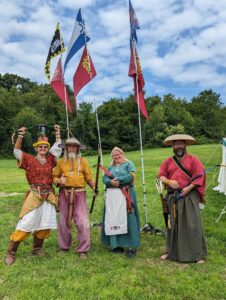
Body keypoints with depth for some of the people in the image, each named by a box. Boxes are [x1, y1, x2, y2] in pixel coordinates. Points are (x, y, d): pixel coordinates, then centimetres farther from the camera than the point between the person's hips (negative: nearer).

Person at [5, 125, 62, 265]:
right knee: (26, 223, -3)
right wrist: (21, 135, -15)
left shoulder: (50, 159, 8)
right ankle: (11, 252, 10)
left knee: (45, 224, 9)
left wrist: (58, 132, 13)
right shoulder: (30, 159, -1)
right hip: (34, 196, -4)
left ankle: (37, 248, 28)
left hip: (49, 196, 4)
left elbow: (58, 146, 14)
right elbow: (17, 151, -7)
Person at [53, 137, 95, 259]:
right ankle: (64, 247, 30)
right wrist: (58, 181, -11)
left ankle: (83, 250, 8)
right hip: (64, 193, 2)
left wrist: (94, 186, -13)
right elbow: (54, 176, 11)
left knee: (83, 222, -7)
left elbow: (89, 177, 5)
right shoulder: (61, 162, 9)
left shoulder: (83, 161, 7)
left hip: (79, 193, -2)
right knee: (64, 221, 12)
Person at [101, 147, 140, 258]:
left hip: (125, 194, -5)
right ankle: (115, 244, 17)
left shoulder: (128, 164, 5)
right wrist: (111, 182, -13)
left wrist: (118, 180, -13)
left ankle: (131, 246, 2)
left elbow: (131, 176, -10)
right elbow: (104, 178, 8)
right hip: (112, 195, 5)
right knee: (112, 219, 5)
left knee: (126, 218, -5)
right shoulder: (110, 167, 20)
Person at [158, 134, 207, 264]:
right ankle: (172, 251, 21)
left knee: (192, 224, -3)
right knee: (173, 224, 9)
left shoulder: (193, 159, 4)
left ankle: (198, 254, 9)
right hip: (173, 197, 3)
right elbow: (161, 175, 10)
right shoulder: (168, 162, 13)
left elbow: (200, 175, -5)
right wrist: (168, 182, -11)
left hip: (189, 196, -3)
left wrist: (189, 187, -15)